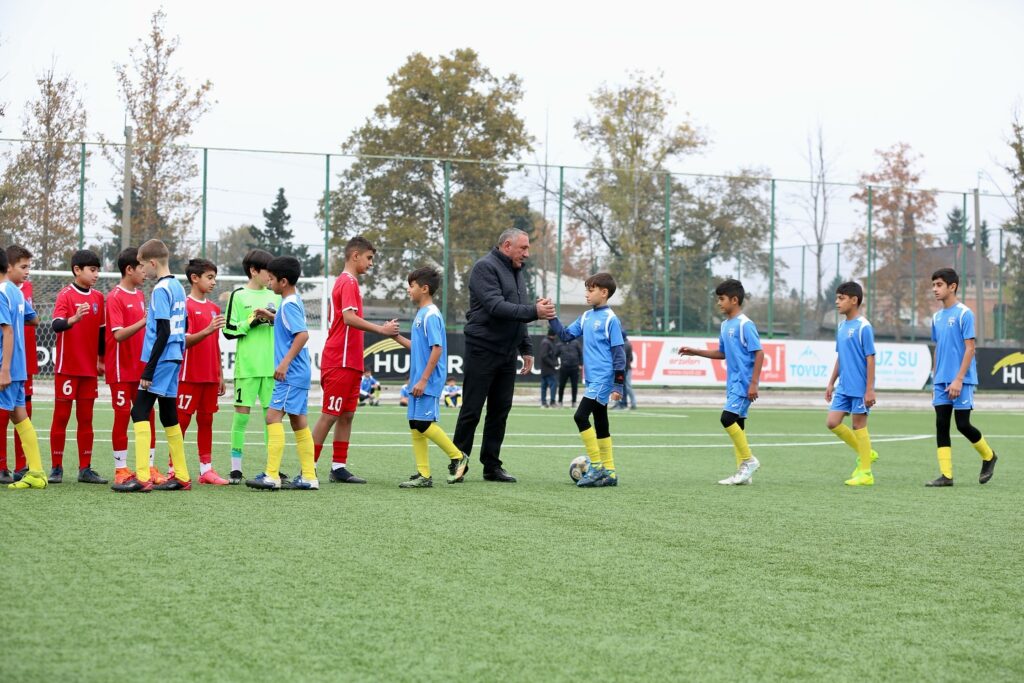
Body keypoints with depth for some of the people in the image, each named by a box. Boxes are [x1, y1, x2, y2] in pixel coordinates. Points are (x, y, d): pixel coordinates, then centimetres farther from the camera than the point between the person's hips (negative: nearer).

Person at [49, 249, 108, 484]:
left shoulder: (98, 298, 7)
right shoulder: (66, 295, -9)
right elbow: (56, 325, -24)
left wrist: (101, 360, 16)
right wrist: (74, 318, -42)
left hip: (90, 369, 5)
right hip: (67, 367, -5)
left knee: (86, 419, 7)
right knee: (61, 417, 1)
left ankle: (85, 469, 12)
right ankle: (56, 468, 8)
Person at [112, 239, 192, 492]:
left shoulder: (160, 289, -14)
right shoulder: (178, 287, 13)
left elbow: (163, 333, -19)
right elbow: (183, 327, 20)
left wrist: (149, 370, -17)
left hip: (161, 359, -9)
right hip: (174, 359, 9)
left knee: (140, 411, -10)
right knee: (168, 415, 14)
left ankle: (142, 477, -16)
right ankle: (181, 477, 18)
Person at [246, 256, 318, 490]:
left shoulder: (289, 305, -14)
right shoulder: (294, 302, 15)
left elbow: (303, 334, -25)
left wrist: (285, 362, -26)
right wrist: (272, 318, 17)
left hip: (290, 374, -10)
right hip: (298, 374, 10)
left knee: (273, 416, -12)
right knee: (298, 421, 11)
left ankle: (272, 476, -15)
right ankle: (309, 477, 13)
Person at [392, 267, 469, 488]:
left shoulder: (431, 315, -13)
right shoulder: (420, 314, 15)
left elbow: (437, 349, -19)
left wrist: (423, 380, -21)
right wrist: (397, 337, 14)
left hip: (428, 382, -9)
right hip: (418, 381, 9)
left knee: (423, 424, -12)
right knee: (415, 426, 6)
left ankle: (457, 457, 3)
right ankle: (423, 475, 9)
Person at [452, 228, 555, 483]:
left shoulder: (516, 272, 17)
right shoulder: (485, 267, -11)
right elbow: (496, 307, -23)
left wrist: (526, 349, 17)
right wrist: (534, 311, -28)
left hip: (507, 353, 8)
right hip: (483, 350, -8)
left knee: (500, 410, 8)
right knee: (471, 411, -3)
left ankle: (492, 466, 13)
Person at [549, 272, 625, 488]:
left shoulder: (610, 319, -10)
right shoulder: (586, 317, 12)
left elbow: (619, 353, -11)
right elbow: (566, 335, 16)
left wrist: (618, 385, -13)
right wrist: (551, 318, 2)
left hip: (603, 379, -8)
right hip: (593, 380, 8)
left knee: (581, 416, -15)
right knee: (600, 423, 11)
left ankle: (597, 467, -10)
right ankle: (609, 473, 17)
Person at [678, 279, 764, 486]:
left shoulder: (745, 325, -13)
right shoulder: (725, 325, 13)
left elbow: (759, 353, -15)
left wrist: (753, 383, -20)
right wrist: (695, 352, 18)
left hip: (743, 383, -9)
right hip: (732, 383, 9)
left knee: (728, 418, -17)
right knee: (736, 423, 7)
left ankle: (749, 460, -5)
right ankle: (743, 472, 9)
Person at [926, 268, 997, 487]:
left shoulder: (964, 314, -9)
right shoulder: (937, 317, 12)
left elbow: (970, 349, -13)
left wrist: (958, 380, -19)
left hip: (961, 381, -6)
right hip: (941, 382, 6)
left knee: (963, 425, -4)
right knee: (941, 425, 0)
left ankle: (989, 456, 21)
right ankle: (946, 475, 1)